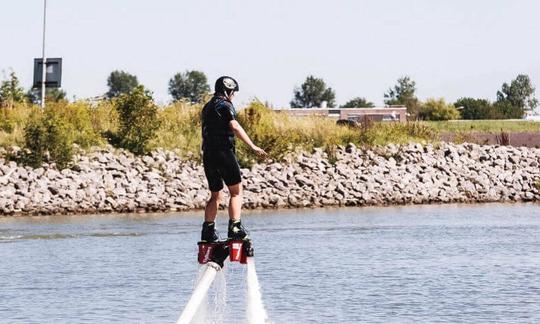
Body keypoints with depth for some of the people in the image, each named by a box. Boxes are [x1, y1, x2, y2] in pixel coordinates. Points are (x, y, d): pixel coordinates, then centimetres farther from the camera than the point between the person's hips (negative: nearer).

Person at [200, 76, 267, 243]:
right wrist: (253, 146, -27)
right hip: (224, 153, -8)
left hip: (208, 155, 8)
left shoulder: (207, 107, 19)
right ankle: (235, 228, -12)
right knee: (236, 192, -2)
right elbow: (234, 127, -21)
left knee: (215, 196, 16)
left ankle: (208, 231, 10)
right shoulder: (225, 106, -7)